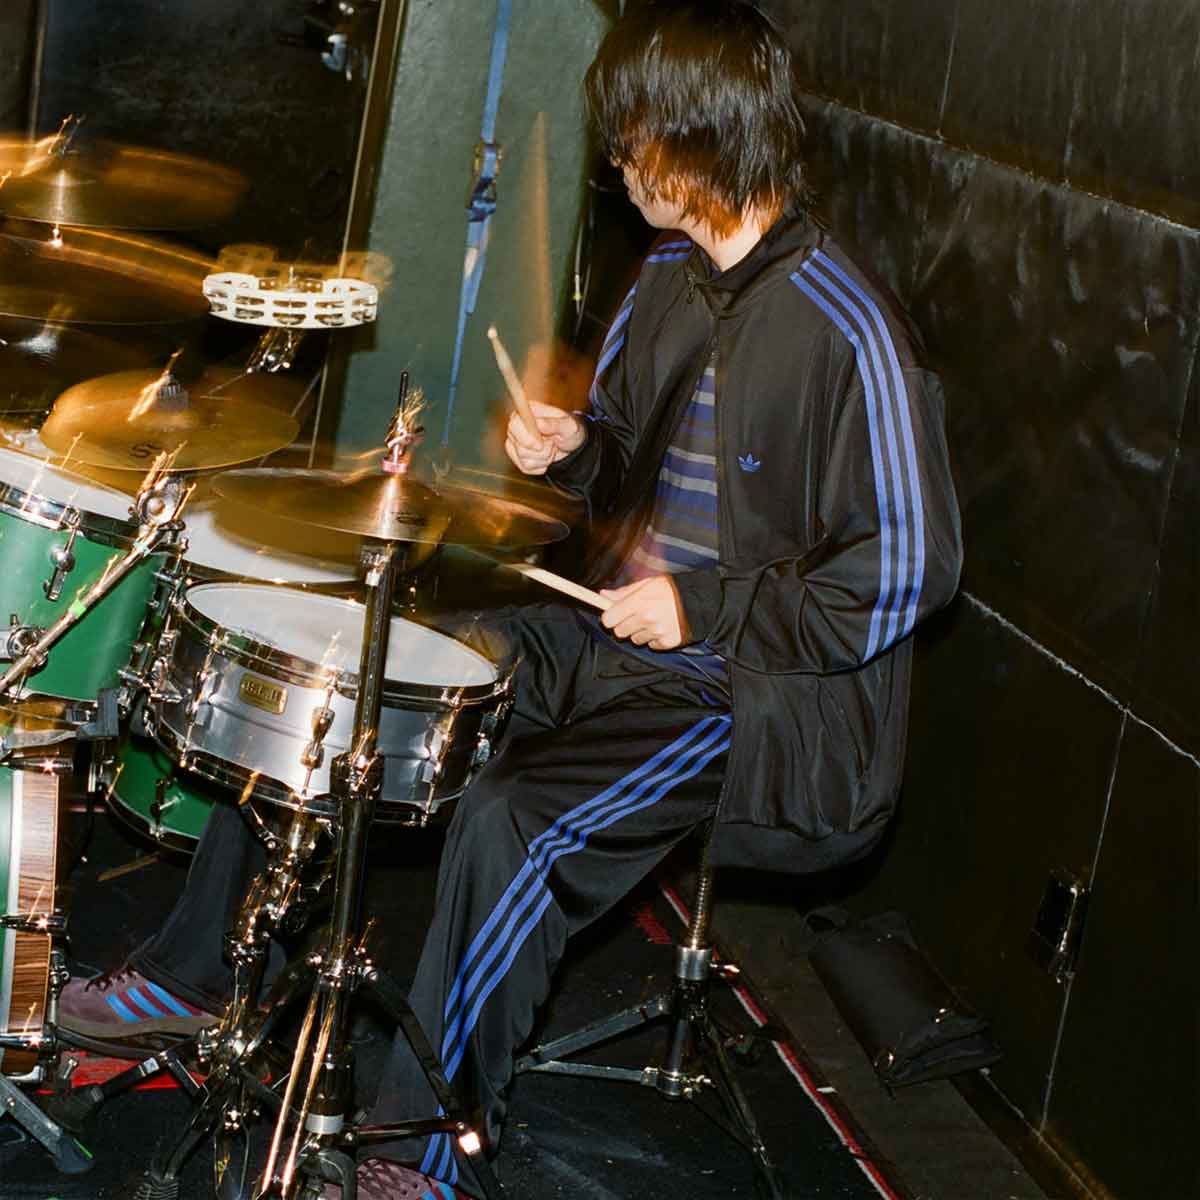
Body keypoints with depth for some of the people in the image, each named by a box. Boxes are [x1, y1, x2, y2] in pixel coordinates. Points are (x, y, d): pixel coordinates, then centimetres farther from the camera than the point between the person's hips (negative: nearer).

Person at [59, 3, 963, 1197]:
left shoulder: (844, 331, -20)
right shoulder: (668, 278, 7)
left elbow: (906, 573, -20)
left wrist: (702, 607, -19)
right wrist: (574, 448, -2)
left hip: (758, 685, -9)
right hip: (615, 629, 9)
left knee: (513, 820, -31)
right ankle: (192, 976, 14)